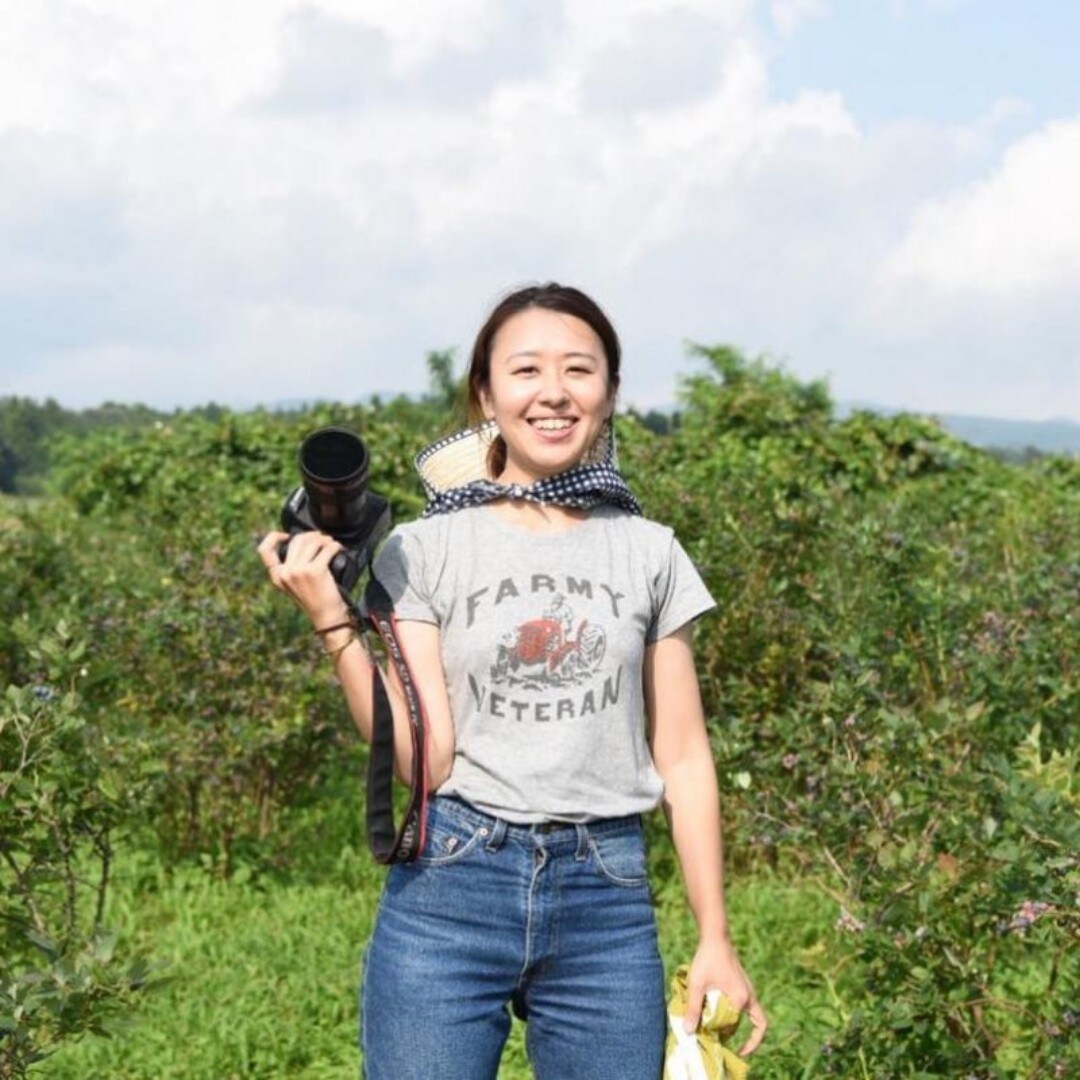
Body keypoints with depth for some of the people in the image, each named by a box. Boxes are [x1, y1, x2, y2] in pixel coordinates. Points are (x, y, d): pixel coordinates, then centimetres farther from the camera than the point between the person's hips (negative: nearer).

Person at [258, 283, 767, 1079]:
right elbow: (423, 760, -6)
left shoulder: (650, 553, 7)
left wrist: (716, 939, 5)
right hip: (450, 888, -1)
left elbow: (683, 758, 8)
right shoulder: (424, 551, 1)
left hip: (607, 898, 2)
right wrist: (334, 620, -13)